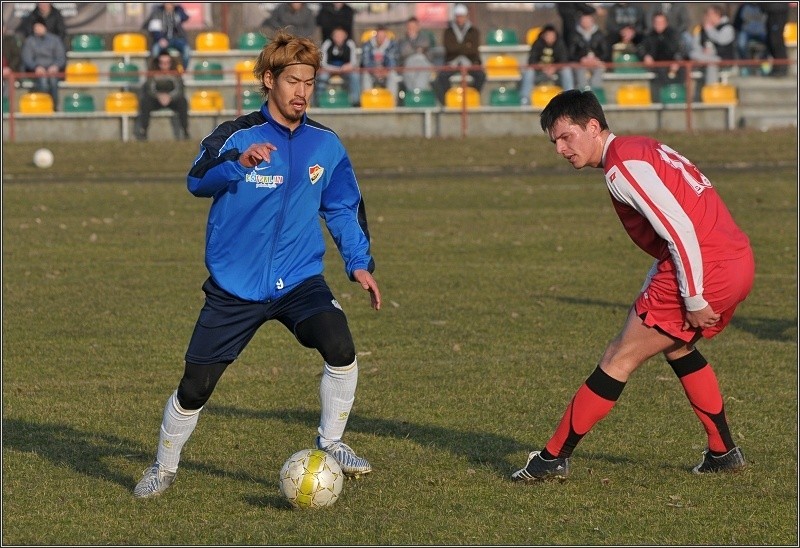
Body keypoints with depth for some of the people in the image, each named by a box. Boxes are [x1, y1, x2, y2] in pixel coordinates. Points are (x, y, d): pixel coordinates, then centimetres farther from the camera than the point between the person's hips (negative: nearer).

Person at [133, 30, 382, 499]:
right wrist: (240, 163, -45)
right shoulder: (237, 136, -8)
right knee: (196, 386, 0)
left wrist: (360, 262, 5)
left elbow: (344, 209, 16)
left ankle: (331, 444, -5)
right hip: (235, 285, -2)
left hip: (299, 279, 2)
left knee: (340, 347, -25)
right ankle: (164, 468, 24)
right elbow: (198, 181, -26)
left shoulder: (326, 145, 3)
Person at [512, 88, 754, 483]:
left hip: (706, 269, -10)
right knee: (676, 347, 31)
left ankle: (555, 458, 3)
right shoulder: (641, 150, 20)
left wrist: (693, 300, -15)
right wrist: (649, 295, 19)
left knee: (620, 359, -2)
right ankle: (723, 452, 34)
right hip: (739, 262, 10)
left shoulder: (622, 165, -12)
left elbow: (681, 232, -19)